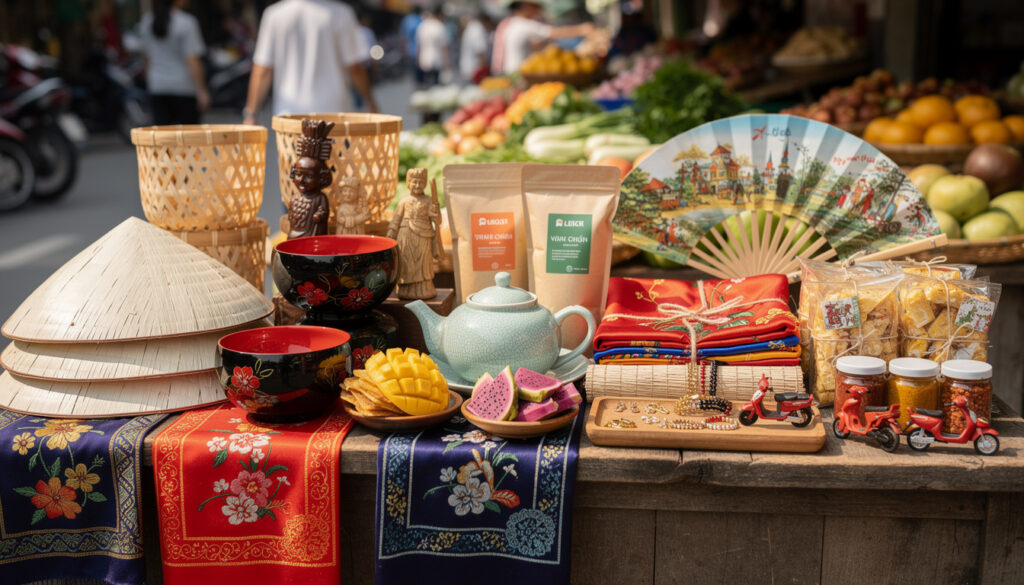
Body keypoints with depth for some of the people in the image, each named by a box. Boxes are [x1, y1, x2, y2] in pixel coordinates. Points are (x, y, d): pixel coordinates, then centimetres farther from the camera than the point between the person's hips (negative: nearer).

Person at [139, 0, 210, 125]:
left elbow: (148, 59, 11)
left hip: (157, 87, 5)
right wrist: (202, 91, -12)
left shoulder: (146, 22, 6)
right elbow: (192, 61, -15)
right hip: (184, 87, -5)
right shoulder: (186, 23, -12)